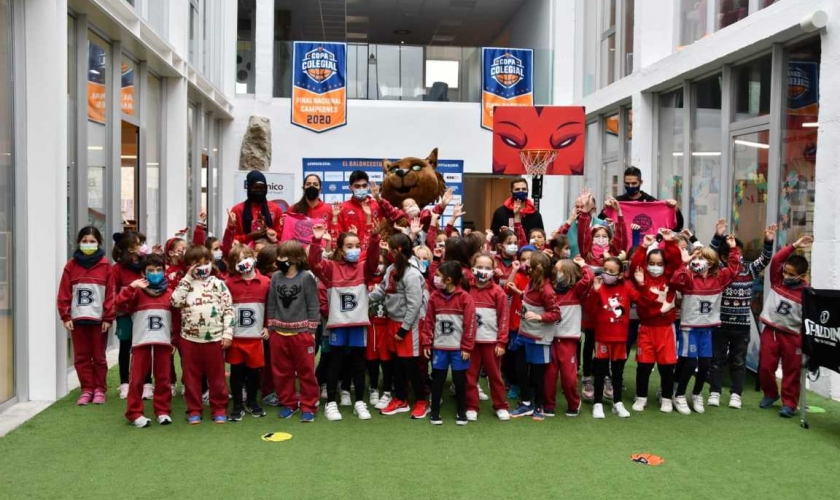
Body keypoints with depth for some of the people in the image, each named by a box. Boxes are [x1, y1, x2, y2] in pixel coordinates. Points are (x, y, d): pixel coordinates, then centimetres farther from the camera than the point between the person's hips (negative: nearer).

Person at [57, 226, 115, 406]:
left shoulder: (105, 265, -1)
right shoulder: (71, 265, 3)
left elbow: (111, 293, -3)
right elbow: (64, 293, 3)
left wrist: (109, 317, -7)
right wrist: (65, 316, -3)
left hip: (99, 318, -2)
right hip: (77, 318, 2)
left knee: (99, 356, 8)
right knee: (81, 357, 8)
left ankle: (99, 389, 18)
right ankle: (87, 389, 17)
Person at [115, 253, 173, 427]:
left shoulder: (169, 293, 9)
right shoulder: (137, 292, 3)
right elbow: (120, 303, -13)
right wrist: (132, 287, -22)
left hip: (163, 342, 2)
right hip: (141, 342, -2)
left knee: (163, 379, 8)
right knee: (137, 379, 2)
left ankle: (163, 411, 18)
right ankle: (134, 413, 11)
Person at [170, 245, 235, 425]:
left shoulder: (218, 283, 2)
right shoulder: (185, 284, 7)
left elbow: (228, 309, -1)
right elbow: (175, 301, -11)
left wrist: (227, 333, -8)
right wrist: (187, 278, -7)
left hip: (215, 337, -1)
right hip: (189, 338, 1)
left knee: (216, 375, 7)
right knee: (191, 376, 8)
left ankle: (219, 409, 17)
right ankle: (194, 410, 19)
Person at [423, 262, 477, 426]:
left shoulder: (465, 297, -10)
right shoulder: (434, 297, 1)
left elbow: (470, 324, -9)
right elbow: (429, 321, 6)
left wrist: (467, 347, -8)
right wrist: (427, 343, 2)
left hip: (458, 348, -3)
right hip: (439, 347, 3)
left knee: (460, 380, 7)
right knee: (438, 379, 9)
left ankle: (461, 412, 21)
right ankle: (435, 411, 20)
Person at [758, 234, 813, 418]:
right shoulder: (777, 281, 2)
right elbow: (776, 260, -6)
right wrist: (794, 246, -8)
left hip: (792, 336, -3)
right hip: (770, 331, 3)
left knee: (791, 371, 4)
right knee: (765, 367, 8)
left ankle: (789, 403, 13)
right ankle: (770, 394, 30)